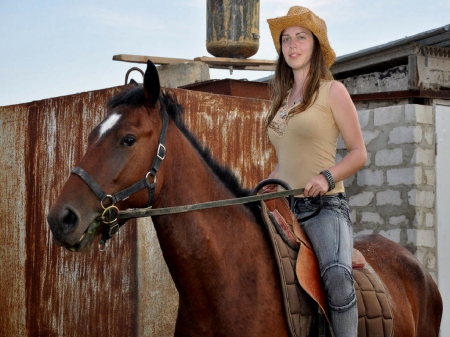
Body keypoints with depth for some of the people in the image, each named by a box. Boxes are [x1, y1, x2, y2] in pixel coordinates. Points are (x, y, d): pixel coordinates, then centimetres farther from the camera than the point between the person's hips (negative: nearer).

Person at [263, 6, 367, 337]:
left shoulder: (333, 91, 1)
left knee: (337, 275, -33)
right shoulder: (282, 99, 19)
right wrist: (265, 189, 10)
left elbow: (359, 153, -2)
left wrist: (327, 176, -20)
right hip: (284, 207, 7)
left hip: (324, 206, -7)